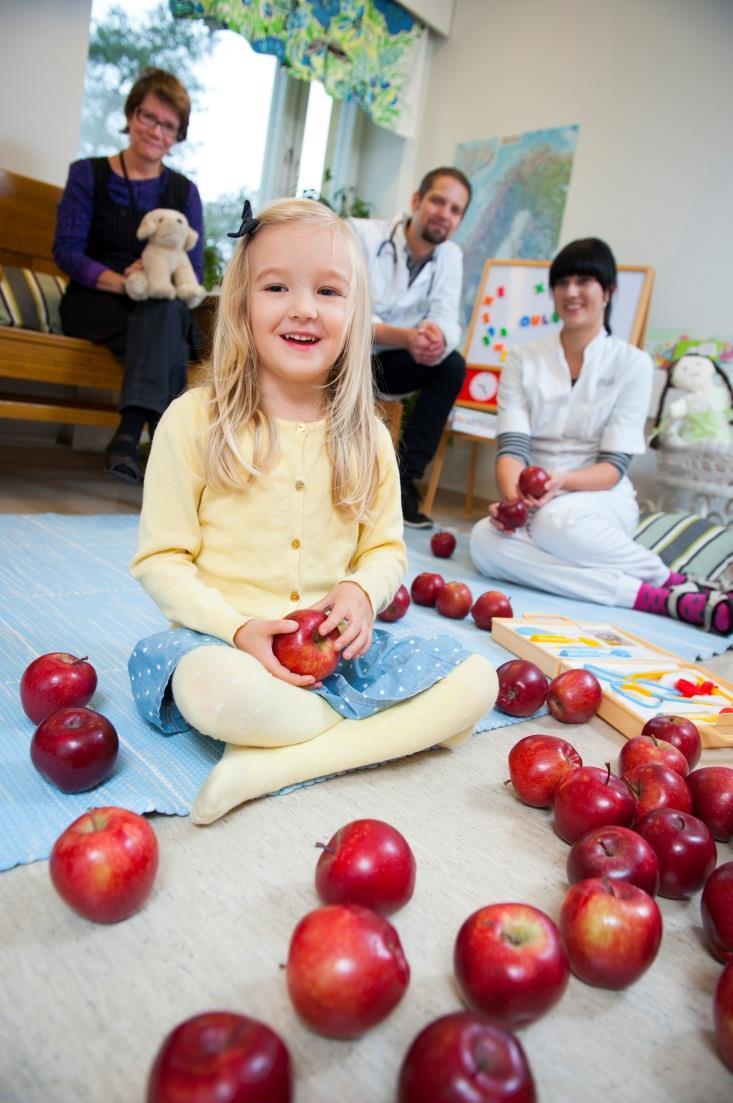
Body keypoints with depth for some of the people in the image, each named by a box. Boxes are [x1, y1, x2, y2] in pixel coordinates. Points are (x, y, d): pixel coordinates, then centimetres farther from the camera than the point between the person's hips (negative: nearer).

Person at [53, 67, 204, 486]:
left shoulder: (184, 191, 12)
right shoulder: (88, 175, 6)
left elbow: (195, 271, 4)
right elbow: (67, 251, -5)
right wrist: (121, 281, -23)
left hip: (161, 306, 2)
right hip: (95, 303, -2)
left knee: (165, 303, -36)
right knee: (167, 344, -34)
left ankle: (129, 437, -45)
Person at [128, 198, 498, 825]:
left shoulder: (366, 438, 5)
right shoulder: (195, 421, -5)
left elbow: (385, 548, 10)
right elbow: (160, 559, -4)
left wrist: (361, 592, -14)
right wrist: (239, 627, -20)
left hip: (335, 647, 4)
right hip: (222, 640, -4)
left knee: (475, 680, -15)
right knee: (214, 685, -40)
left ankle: (271, 763, -22)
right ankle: (383, 730, -13)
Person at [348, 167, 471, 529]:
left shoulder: (451, 257, -2)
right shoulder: (361, 234, -18)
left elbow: (446, 321, -12)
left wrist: (436, 336, -39)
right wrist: (405, 336, -46)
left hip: (381, 362, 5)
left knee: (452, 365, -16)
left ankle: (401, 479, -15)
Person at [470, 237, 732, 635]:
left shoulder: (632, 364, 1)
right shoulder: (524, 360, 7)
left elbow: (614, 465, -6)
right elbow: (512, 446, -4)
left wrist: (562, 481, -27)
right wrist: (512, 499, -27)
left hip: (600, 501, -2)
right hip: (534, 504, 3)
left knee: (557, 519, -38)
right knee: (485, 539, -33)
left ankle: (673, 582, -16)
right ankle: (659, 598, -31)